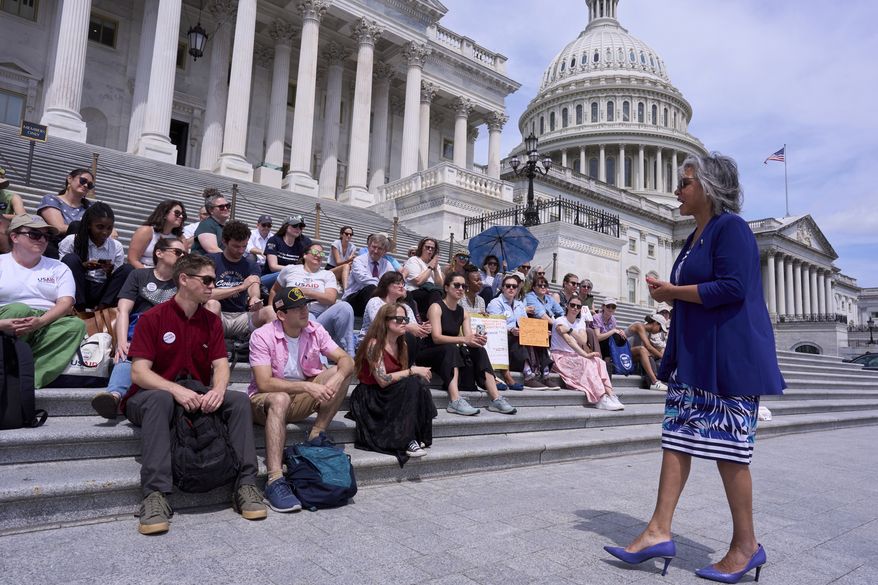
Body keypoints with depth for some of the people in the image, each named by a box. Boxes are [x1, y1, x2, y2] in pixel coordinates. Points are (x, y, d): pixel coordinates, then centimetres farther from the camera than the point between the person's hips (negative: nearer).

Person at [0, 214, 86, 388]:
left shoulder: (58, 268, 16)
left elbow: (66, 302, 1)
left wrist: (40, 321, -19)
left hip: (47, 327, 2)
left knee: (76, 325, -27)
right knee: (19, 309, -32)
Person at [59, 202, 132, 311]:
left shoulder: (117, 247, 4)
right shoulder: (71, 241, -1)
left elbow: (117, 280, 7)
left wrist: (110, 272, -15)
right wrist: (82, 266, -18)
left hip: (102, 291, 1)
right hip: (76, 290, -1)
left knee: (127, 269, -18)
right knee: (71, 258, -23)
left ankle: (102, 307, -25)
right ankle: (79, 308, -25)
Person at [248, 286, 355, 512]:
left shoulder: (315, 331, -3)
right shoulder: (262, 336, -16)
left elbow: (346, 359, -8)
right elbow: (264, 384, -24)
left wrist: (337, 379, -30)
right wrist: (307, 386, -31)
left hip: (301, 400, 5)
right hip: (265, 400, -4)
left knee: (341, 371, -14)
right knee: (280, 399, -40)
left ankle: (316, 436, -15)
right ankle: (275, 481, -44)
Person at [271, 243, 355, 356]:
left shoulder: (328, 275, 18)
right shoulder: (290, 269, 20)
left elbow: (331, 299, 1)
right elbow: (274, 290, 33)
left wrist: (305, 291, -6)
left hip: (321, 317, 1)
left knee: (344, 306, -30)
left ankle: (349, 357, -29)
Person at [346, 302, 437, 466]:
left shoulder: (402, 345, 7)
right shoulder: (374, 344, -16)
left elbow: (404, 375, 10)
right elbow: (382, 380, -25)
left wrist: (420, 373, -11)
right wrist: (412, 370, -24)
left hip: (394, 395, 7)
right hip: (370, 397, -7)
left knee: (419, 382, -21)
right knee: (412, 383, -28)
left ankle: (418, 437, -18)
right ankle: (407, 442, -28)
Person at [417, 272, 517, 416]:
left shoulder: (462, 312, 10)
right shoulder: (436, 307, -9)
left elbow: (469, 338, -1)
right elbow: (436, 337, -23)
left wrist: (477, 339, -26)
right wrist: (463, 339, -35)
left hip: (451, 355, 6)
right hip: (429, 354, -6)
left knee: (478, 350, -16)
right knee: (451, 349, -35)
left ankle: (496, 399, -25)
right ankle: (455, 401, -47)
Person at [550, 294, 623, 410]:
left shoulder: (581, 323, 15)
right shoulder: (560, 321, -6)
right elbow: (569, 340, -22)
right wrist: (585, 354, -33)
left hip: (575, 357, 6)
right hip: (560, 356, -6)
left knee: (598, 361, -22)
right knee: (586, 362, -32)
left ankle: (610, 395, -35)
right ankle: (601, 399, -39)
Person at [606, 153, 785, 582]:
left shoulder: (730, 228, -10)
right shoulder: (695, 238, 17)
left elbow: (732, 289, -21)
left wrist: (673, 291, -12)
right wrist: (669, 292, 4)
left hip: (728, 356, -9)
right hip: (693, 354, 9)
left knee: (727, 447, 0)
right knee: (677, 437, 5)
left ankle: (746, 545, 17)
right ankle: (659, 531, 9)